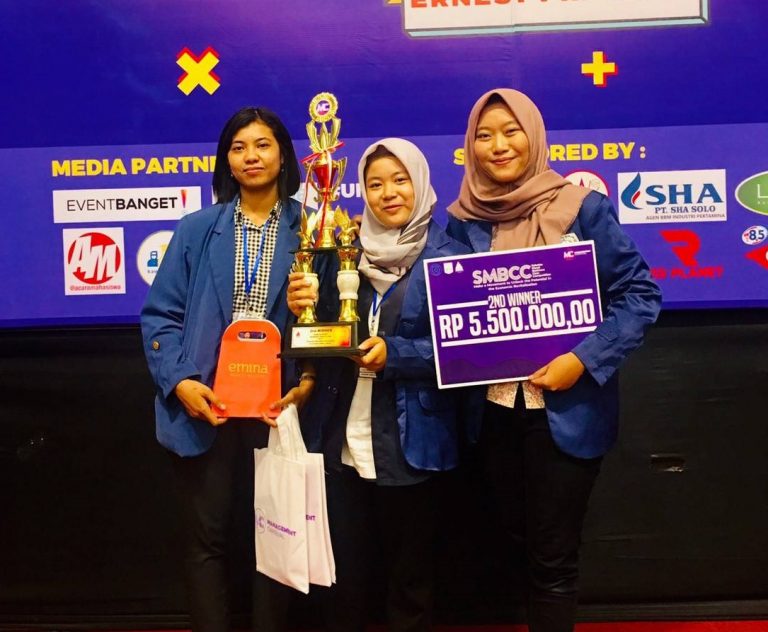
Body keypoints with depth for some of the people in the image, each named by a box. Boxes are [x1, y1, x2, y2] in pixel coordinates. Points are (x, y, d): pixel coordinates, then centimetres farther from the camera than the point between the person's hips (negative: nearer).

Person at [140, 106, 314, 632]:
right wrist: (180, 381, -11)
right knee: (208, 539, 8)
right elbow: (161, 314, 3)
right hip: (206, 405, 1)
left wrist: (310, 382, -14)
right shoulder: (197, 231, 5)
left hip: (279, 406, 0)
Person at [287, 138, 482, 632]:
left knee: (410, 574, 14)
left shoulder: (449, 258, -6)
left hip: (411, 443, -3)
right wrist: (304, 309, -12)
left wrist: (393, 353, -23)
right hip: (344, 440, 4)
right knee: (346, 573, 15)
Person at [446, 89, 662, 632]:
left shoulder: (581, 207, -9)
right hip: (494, 409, 4)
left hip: (566, 410, -4)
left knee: (553, 556, 6)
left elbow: (640, 295, -9)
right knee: (519, 538, 21)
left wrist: (584, 361, -19)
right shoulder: (464, 219, 2)